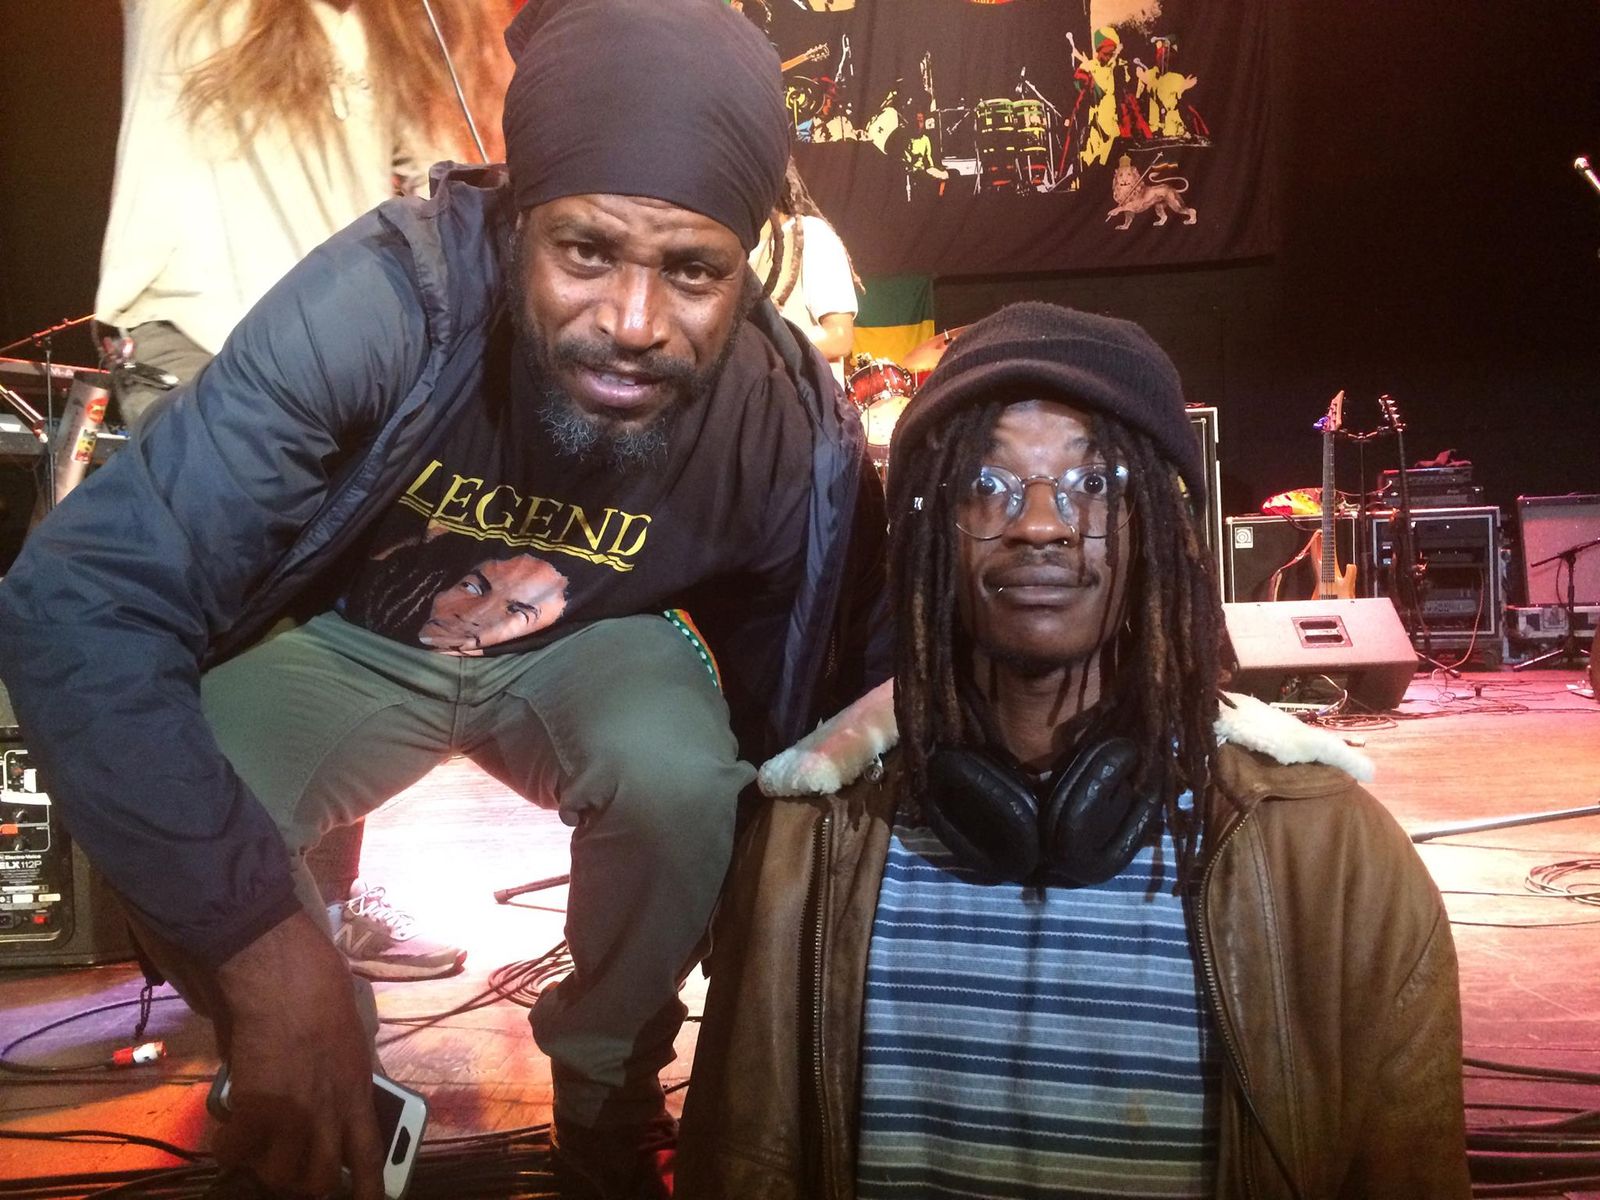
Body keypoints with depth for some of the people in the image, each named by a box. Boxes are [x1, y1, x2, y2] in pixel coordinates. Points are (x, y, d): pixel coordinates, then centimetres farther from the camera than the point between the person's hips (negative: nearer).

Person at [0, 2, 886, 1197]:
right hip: (349, 637, 0)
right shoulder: (381, 298, -35)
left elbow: (830, 701, -10)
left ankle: (607, 1098, 2)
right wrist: (269, 939, -43)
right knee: (177, 842, -28)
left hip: (588, 651, 1)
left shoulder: (792, 431, -27)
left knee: (682, 784, -31)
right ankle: (340, 1091, 7)